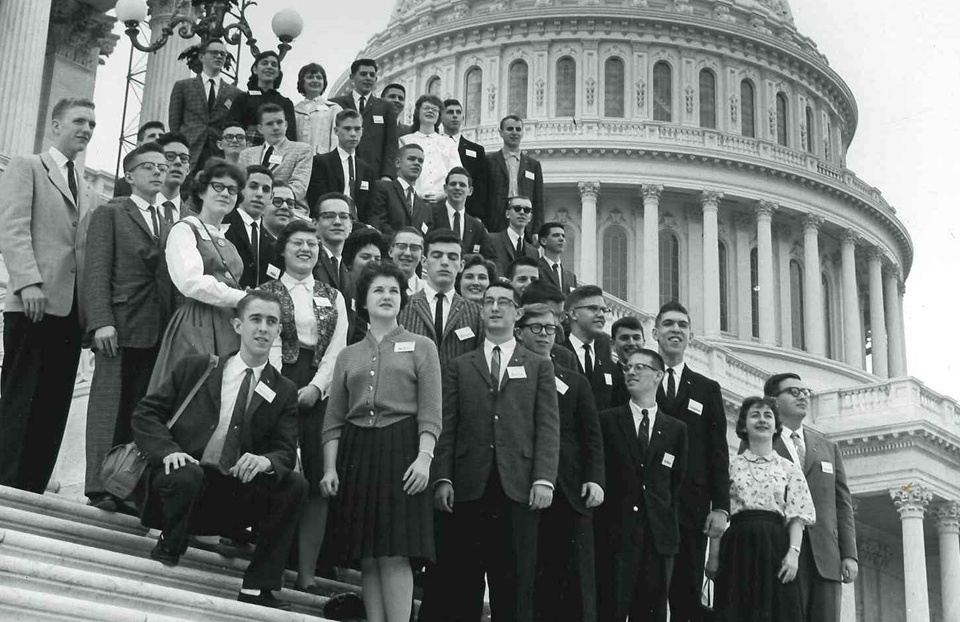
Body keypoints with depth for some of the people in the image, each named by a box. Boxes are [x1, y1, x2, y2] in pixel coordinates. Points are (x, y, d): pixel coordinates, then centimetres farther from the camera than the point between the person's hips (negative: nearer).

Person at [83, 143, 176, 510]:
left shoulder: (168, 225, 21)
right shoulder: (110, 214, 6)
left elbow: (169, 279, 13)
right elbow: (97, 271, -4)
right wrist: (102, 322, -15)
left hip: (158, 331, 5)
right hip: (121, 326, -4)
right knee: (109, 406, -4)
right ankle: (99, 488, -4)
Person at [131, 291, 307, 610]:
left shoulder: (284, 392, 9)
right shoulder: (194, 368, 5)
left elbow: (285, 452, 3)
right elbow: (145, 413, 3)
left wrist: (265, 461, -23)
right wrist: (167, 450, -18)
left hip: (235, 497, 2)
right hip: (184, 479, -2)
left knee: (295, 484, -20)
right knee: (187, 475, -36)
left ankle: (257, 587, -15)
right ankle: (168, 550, -4)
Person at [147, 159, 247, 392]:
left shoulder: (228, 244, 24)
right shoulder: (185, 230, 2)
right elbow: (190, 281, -12)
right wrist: (244, 298, -12)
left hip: (230, 331, 6)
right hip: (198, 329, -6)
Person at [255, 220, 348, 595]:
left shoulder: (333, 297, 16)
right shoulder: (267, 292, 7)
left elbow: (337, 349, 7)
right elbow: (270, 344, -2)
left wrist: (315, 387, -7)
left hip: (321, 395, 3)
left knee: (318, 481, -3)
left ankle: (307, 571, -2)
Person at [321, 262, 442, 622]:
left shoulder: (421, 347, 9)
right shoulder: (349, 355, 18)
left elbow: (430, 413, -1)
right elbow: (334, 419, 14)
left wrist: (424, 457, -15)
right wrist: (330, 467, 1)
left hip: (401, 449, -3)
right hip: (357, 453, 4)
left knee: (395, 553, -12)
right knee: (368, 557, 2)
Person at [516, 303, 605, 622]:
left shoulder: (575, 382, 18)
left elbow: (591, 437, 11)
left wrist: (594, 479, -3)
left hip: (570, 491, 2)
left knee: (576, 579, -2)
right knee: (531, 579, -4)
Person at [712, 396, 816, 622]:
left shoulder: (789, 468, 12)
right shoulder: (732, 466, 11)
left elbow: (797, 515, 4)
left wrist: (793, 552, -11)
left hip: (775, 547, 0)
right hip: (738, 547, 0)